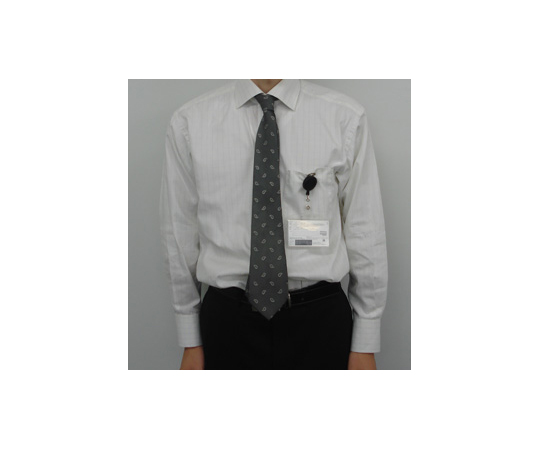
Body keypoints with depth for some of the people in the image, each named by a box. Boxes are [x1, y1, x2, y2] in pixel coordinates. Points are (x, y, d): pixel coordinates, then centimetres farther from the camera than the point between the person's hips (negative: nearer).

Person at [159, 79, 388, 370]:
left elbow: (365, 232, -3)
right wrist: (190, 341, 6)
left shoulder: (346, 117, -6)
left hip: (321, 322, 0)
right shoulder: (188, 122, -3)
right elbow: (180, 234, 2)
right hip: (228, 321, 1)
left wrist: (366, 343, -1)